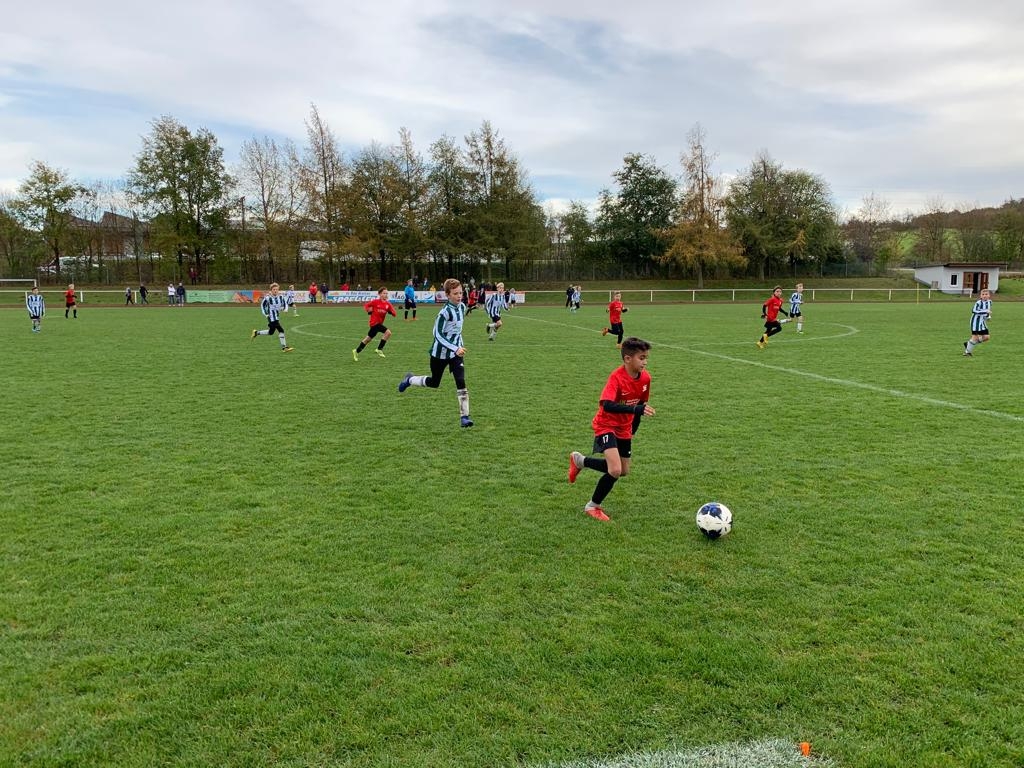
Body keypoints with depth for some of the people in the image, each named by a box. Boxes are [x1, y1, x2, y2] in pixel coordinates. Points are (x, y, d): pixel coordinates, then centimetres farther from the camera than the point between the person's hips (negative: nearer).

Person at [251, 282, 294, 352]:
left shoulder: (280, 297, 1)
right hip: (272, 318, -7)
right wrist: (265, 314, -7)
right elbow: (262, 305, 0)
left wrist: (285, 309, -9)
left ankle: (256, 333, 36)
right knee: (281, 330, -16)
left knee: (271, 332, 17)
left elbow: (285, 304, 12)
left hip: (277, 317, 7)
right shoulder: (268, 298, -13)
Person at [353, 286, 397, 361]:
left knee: (368, 339, 17)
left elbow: (395, 314, -3)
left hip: (379, 323, 6)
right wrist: (369, 312, -10)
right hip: (375, 322, -6)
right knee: (388, 333, -21)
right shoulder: (375, 301, -9)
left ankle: (356, 351, 32)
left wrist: (391, 312, -23)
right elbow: (365, 306, 4)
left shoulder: (388, 304, 1)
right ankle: (380, 350, -9)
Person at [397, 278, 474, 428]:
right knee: (434, 383, 13)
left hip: (456, 351, 5)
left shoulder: (462, 307, -1)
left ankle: (464, 416, -5)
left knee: (461, 382, -10)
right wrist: (455, 349, -31)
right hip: (440, 353, -5)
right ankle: (409, 379, 41)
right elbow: (438, 334, -23)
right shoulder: (445, 312, -23)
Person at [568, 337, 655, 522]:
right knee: (615, 470, -21)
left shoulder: (645, 378, -6)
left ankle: (581, 461, 33)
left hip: (624, 429, 7)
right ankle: (593, 506, 3)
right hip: (606, 426, -7)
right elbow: (606, 404, -40)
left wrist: (633, 431, 16)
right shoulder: (617, 377, -26)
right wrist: (636, 409, -49)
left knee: (624, 471, 14)